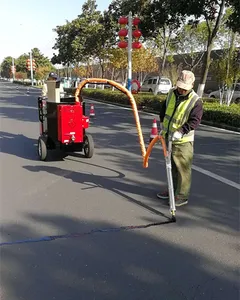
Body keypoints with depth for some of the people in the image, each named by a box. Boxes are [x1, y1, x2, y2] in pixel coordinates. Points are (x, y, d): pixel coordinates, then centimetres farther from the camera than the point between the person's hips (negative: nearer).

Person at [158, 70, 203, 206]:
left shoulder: (196, 101, -15)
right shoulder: (172, 93, 4)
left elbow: (194, 121, -20)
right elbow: (164, 108, 19)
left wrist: (180, 132, -27)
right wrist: (162, 123, 10)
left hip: (183, 141, -7)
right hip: (168, 138, 7)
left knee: (183, 169, 0)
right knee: (171, 166, 19)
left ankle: (182, 196, 11)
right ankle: (172, 190, 35)